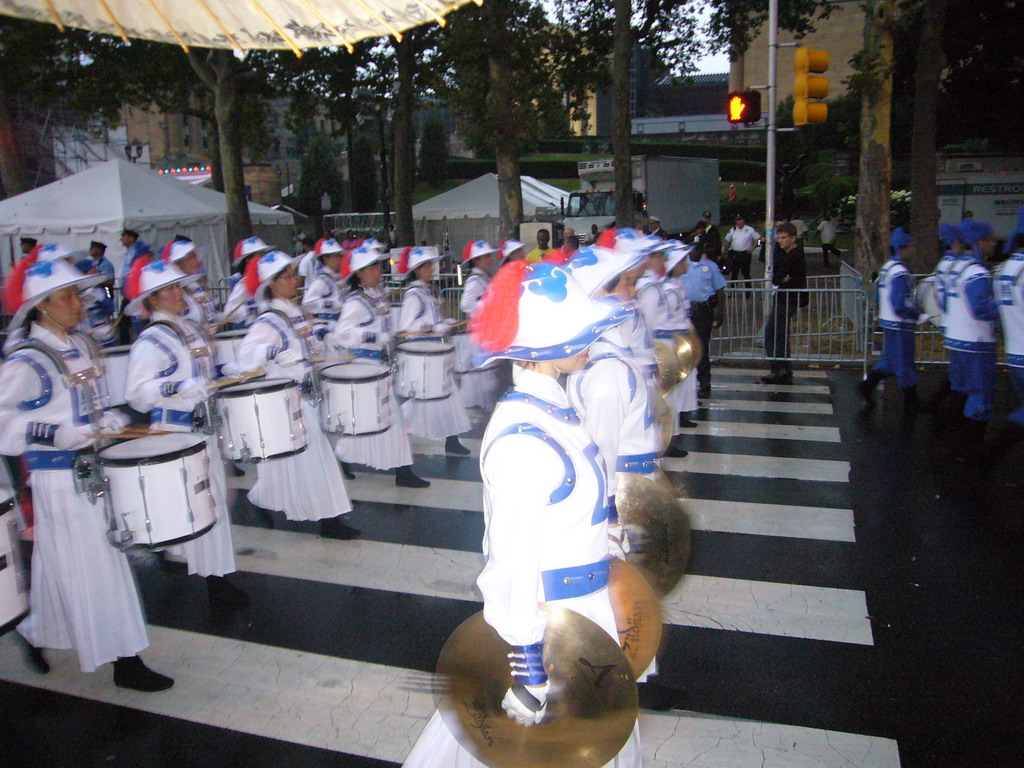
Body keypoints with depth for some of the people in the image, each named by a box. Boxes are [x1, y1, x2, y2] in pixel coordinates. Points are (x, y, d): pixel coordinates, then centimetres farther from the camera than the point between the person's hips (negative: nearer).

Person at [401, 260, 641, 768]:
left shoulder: (553, 408, 0)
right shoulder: (522, 440, -27)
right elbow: (513, 563, -24)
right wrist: (528, 667, -18)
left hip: (582, 609, 9)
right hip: (547, 625, -9)